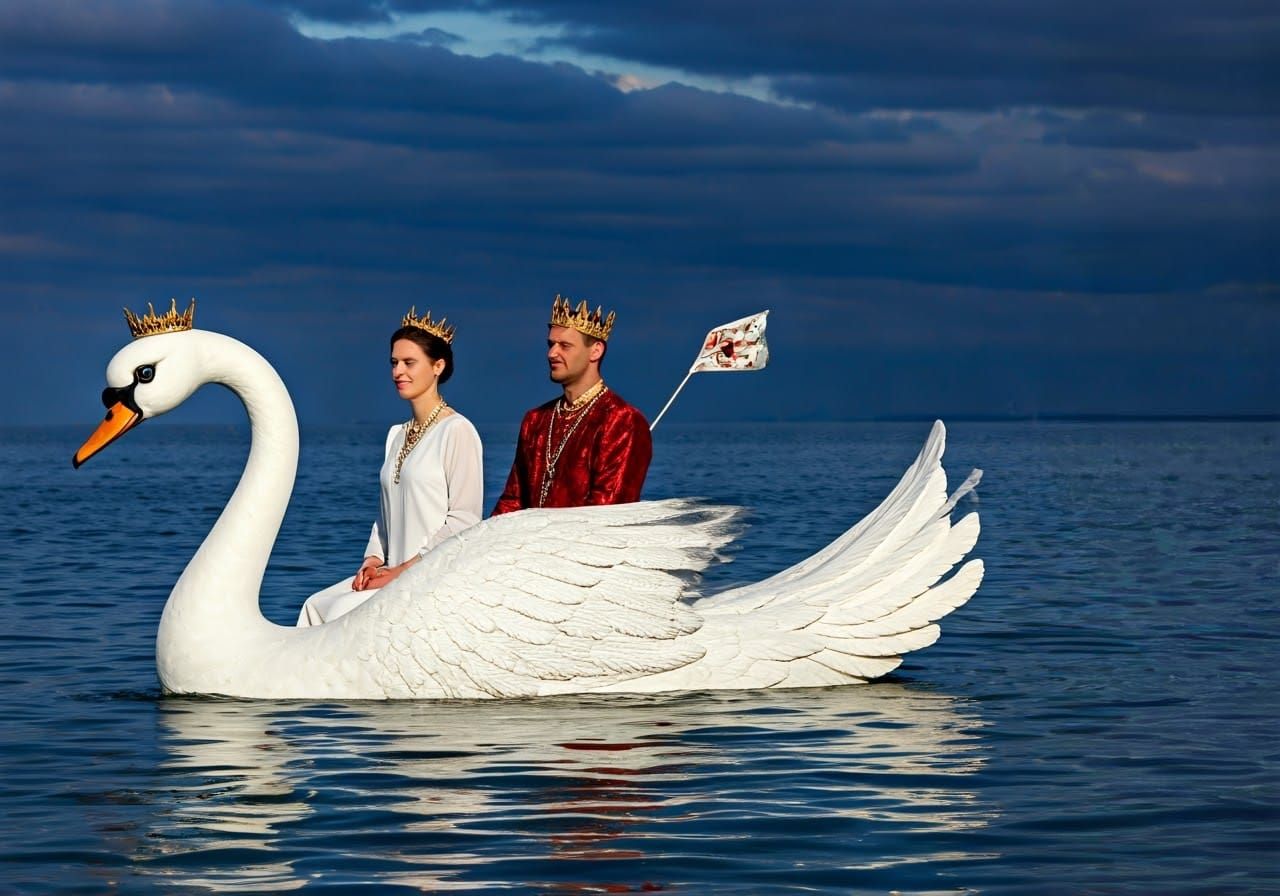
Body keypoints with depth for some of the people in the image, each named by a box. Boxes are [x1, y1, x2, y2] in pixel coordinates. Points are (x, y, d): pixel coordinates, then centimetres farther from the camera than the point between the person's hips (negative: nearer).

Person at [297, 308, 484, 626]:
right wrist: (373, 560, 4)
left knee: (346, 612, -24)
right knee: (316, 607, -12)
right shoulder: (398, 435, 19)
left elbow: (464, 520, -12)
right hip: (397, 575, 8)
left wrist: (406, 568, -14)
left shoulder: (457, 431, -7)